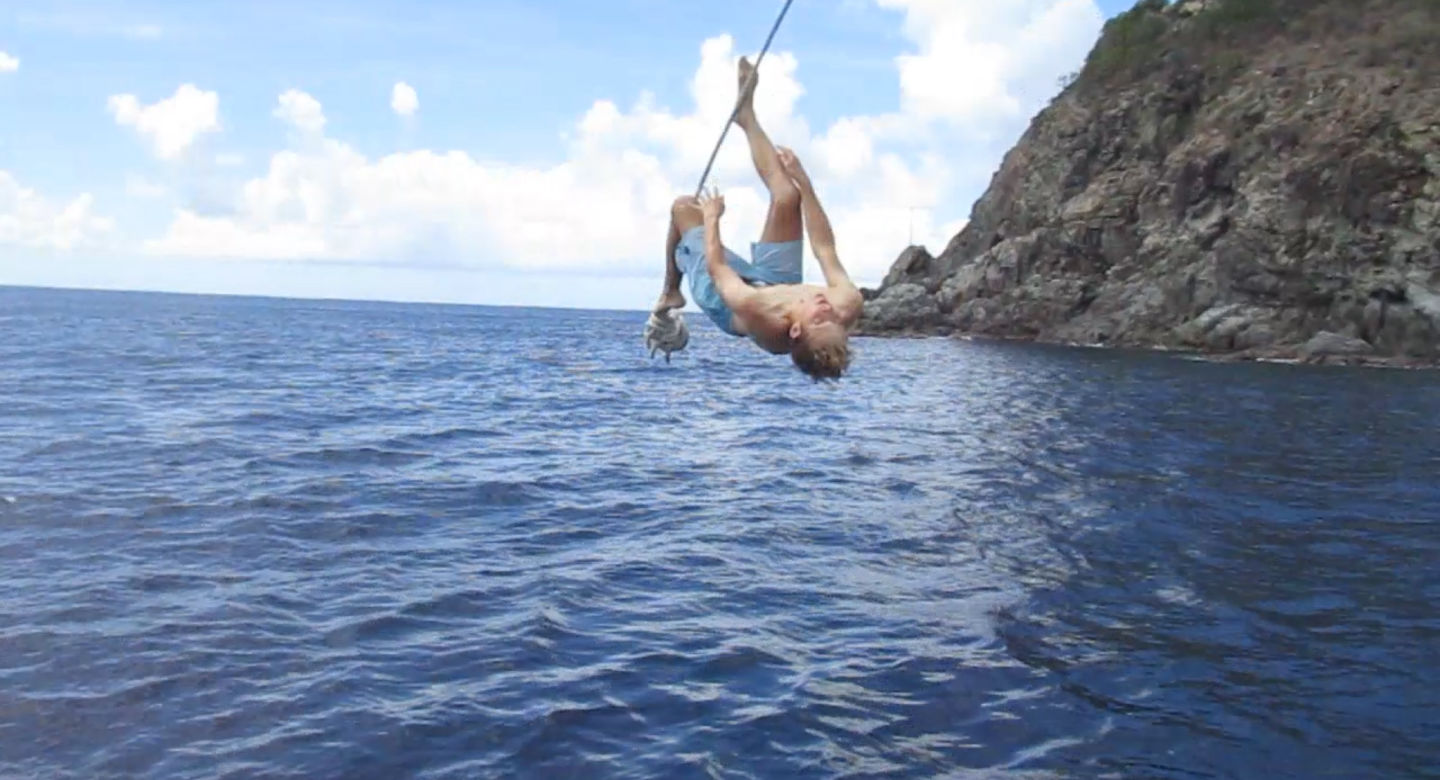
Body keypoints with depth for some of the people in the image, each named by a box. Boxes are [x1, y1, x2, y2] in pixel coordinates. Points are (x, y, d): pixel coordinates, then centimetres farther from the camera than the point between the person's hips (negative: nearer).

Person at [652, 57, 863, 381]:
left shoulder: (751, 308, -51)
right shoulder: (849, 306, -40)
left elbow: (717, 267, -29)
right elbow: (826, 248, -20)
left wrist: (711, 217, -11)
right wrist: (803, 181, -16)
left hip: (728, 300, -3)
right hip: (779, 283, 3)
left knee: (683, 206, 2)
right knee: (787, 198, -10)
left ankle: (671, 290, 29)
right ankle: (746, 116, 15)